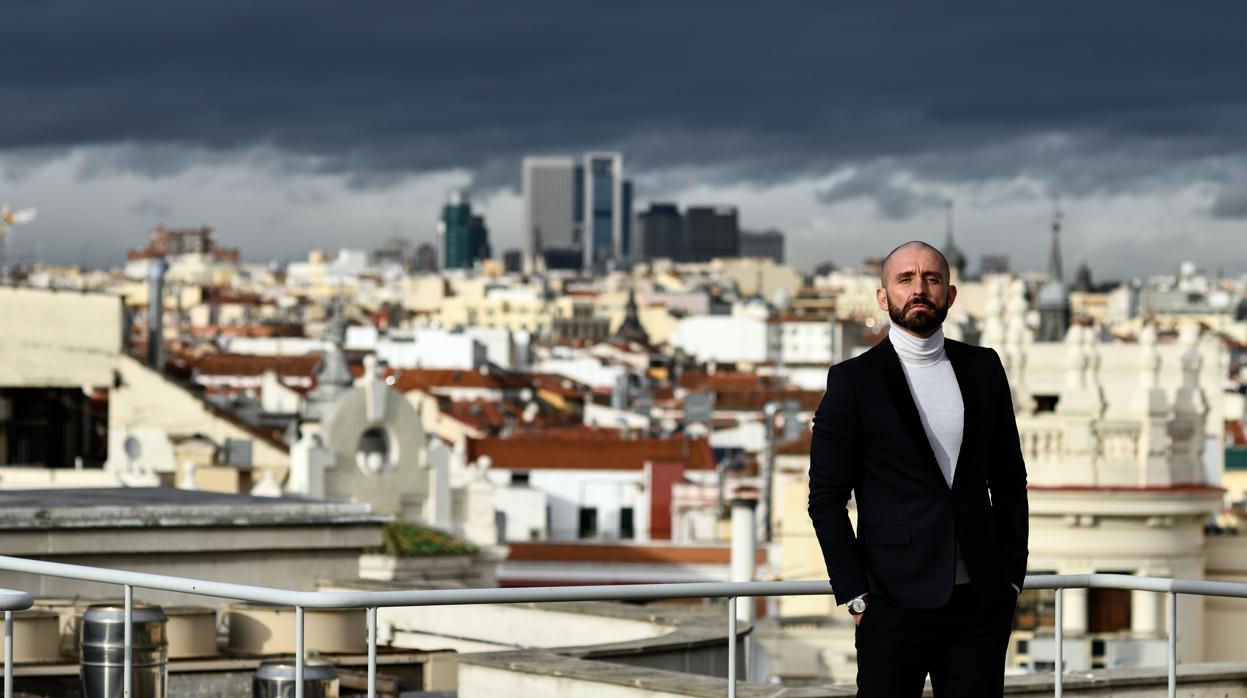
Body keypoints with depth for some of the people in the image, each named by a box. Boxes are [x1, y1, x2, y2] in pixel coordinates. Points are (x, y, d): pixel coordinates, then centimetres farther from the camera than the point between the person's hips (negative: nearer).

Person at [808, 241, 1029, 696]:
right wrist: (855, 596, -8)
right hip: (896, 604, -3)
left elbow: (1009, 480, 15)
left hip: (982, 603, 3)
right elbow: (826, 499, -3)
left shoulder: (984, 369, 10)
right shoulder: (853, 381, -2)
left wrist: (1013, 575, 9)